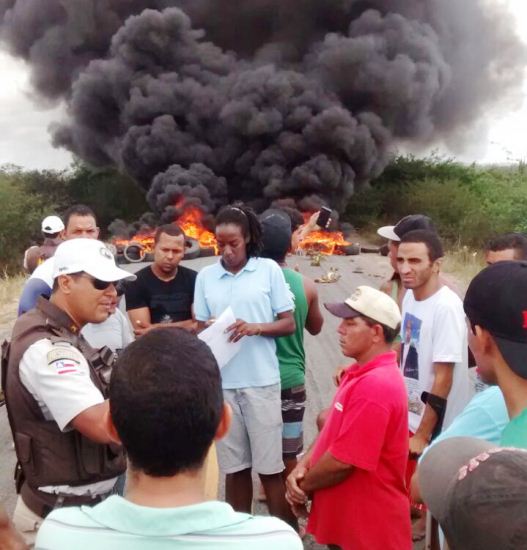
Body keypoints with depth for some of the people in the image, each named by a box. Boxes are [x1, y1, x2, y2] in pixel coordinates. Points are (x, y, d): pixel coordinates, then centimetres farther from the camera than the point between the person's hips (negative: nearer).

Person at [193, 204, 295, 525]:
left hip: (261, 381, -2)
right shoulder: (206, 276, 7)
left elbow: (289, 324, 2)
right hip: (221, 383, 2)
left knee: (270, 467, 3)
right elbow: (200, 328, 12)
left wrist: (255, 328, -16)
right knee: (234, 466, 12)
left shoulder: (269, 270, 1)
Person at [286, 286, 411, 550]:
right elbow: (333, 428, 11)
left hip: (368, 527, -9)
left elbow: (342, 462, -26)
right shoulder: (361, 373, 5)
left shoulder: (375, 385, -28)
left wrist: (303, 487, -9)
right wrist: (302, 467, -4)